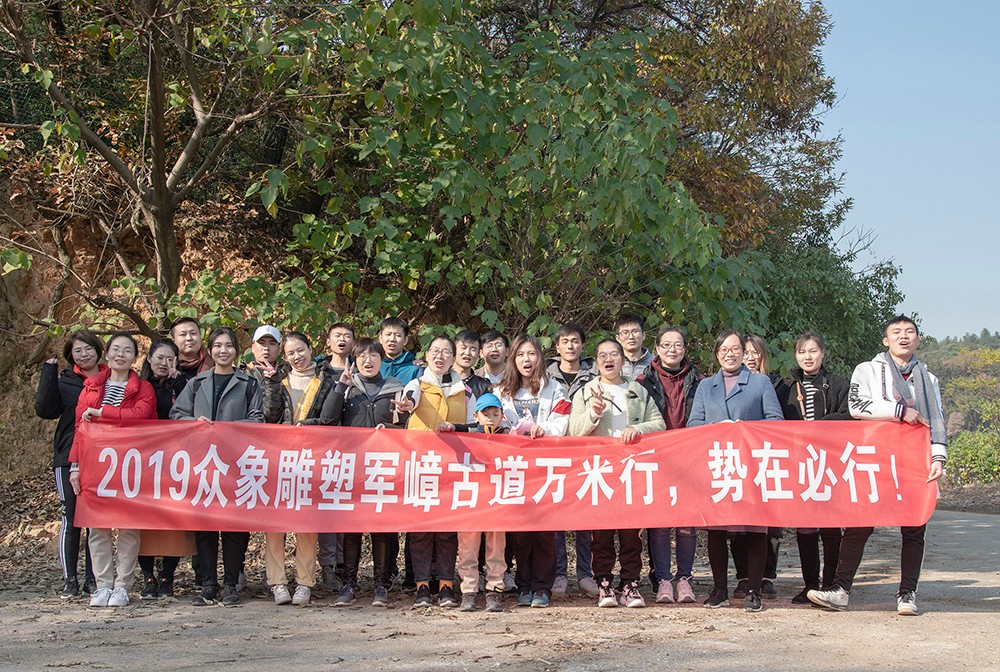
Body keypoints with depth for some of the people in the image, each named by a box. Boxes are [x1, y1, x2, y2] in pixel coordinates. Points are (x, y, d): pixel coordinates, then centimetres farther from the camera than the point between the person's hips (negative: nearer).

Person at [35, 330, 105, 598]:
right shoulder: (64, 382, 6)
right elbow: (45, 409, -9)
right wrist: (48, 372, -10)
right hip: (69, 460, -1)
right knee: (70, 519, -1)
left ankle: (93, 578, 12)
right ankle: (69, 580, 6)